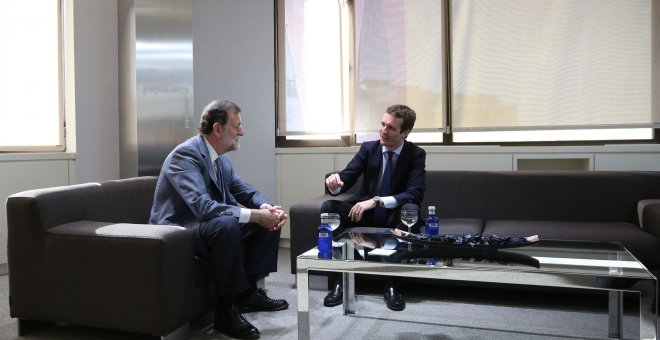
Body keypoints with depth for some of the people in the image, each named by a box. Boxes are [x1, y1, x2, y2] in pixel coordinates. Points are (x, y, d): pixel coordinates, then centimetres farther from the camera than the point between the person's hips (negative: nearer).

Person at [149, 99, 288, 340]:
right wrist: (255, 215, -32)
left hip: (207, 227, 9)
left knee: (269, 220, 2)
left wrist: (267, 208, -12)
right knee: (226, 225, -37)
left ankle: (248, 292, 9)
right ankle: (226, 311, -22)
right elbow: (203, 207, -34)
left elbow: (243, 190, 11)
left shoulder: (220, 157, 5)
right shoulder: (185, 154, -22)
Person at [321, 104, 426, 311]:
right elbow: (347, 177, -7)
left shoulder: (416, 154, -8)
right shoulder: (368, 148, 0)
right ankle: (340, 279, -20)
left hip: (393, 215, -2)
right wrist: (336, 183, -34)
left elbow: (415, 193, -22)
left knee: (411, 209, -37)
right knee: (329, 207, -23)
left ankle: (391, 283, -27)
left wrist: (377, 201, -34)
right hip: (365, 212, 3)